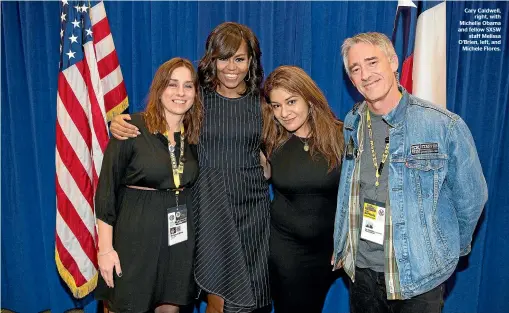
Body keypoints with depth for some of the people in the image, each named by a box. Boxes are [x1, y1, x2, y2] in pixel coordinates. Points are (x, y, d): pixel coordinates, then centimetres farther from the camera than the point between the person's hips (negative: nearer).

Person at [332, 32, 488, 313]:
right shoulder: (353, 124, -1)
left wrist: (450, 250, 8)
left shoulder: (446, 126, -16)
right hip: (361, 268, 4)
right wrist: (342, 247, 10)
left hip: (419, 277, -3)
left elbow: (471, 199, -4)